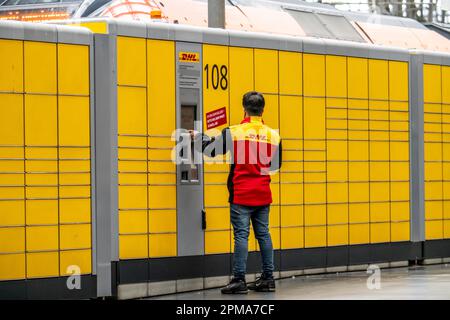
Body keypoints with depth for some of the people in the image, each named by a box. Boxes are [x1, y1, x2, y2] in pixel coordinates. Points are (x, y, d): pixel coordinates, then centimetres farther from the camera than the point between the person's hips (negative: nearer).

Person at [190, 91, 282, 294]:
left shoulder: (234, 132, -9)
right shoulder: (273, 135, 1)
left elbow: (210, 149, 1)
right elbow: (276, 165, 14)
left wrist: (198, 137, 20)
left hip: (241, 194, -4)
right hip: (263, 194, 4)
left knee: (241, 235, -3)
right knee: (263, 234, 11)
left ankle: (239, 280, -5)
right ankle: (268, 278, 15)